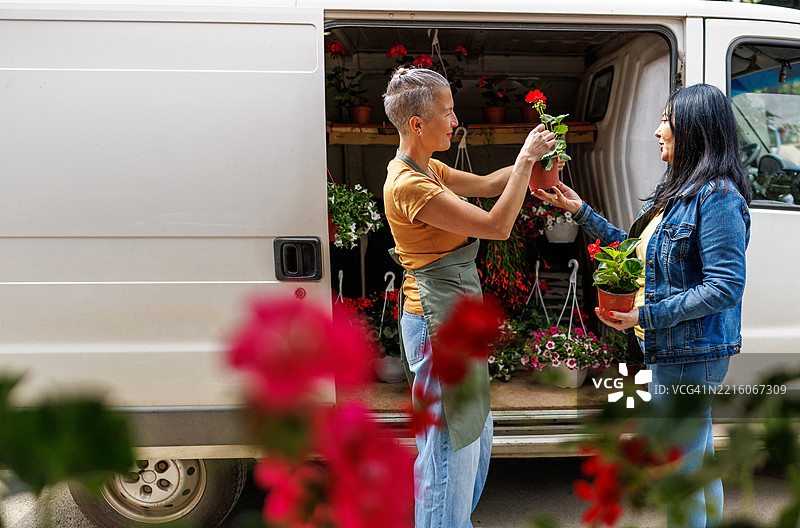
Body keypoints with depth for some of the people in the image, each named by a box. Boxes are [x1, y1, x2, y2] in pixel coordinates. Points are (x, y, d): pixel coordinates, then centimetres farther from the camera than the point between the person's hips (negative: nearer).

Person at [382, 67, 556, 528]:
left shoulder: (426, 169, 9)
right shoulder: (408, 185, -22)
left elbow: (487, 184, 18)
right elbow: (497, 225, -23)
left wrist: (531, 159, 4)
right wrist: (526, 160, -16)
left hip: (454, 316, 11)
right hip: (438, 320, -11)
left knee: (475, 434, 23)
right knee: (450, 443, 2)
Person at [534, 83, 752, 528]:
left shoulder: (717, 196, -18)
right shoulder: (678, 191, 13)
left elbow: (725, 287, -22)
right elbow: (635, 250, 17)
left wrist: (646, 315, -22)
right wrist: (581, 211, 14)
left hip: (690, 353, -10)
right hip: (672, 348, 10)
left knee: (679, 469, 2)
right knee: (700, 458, 24)